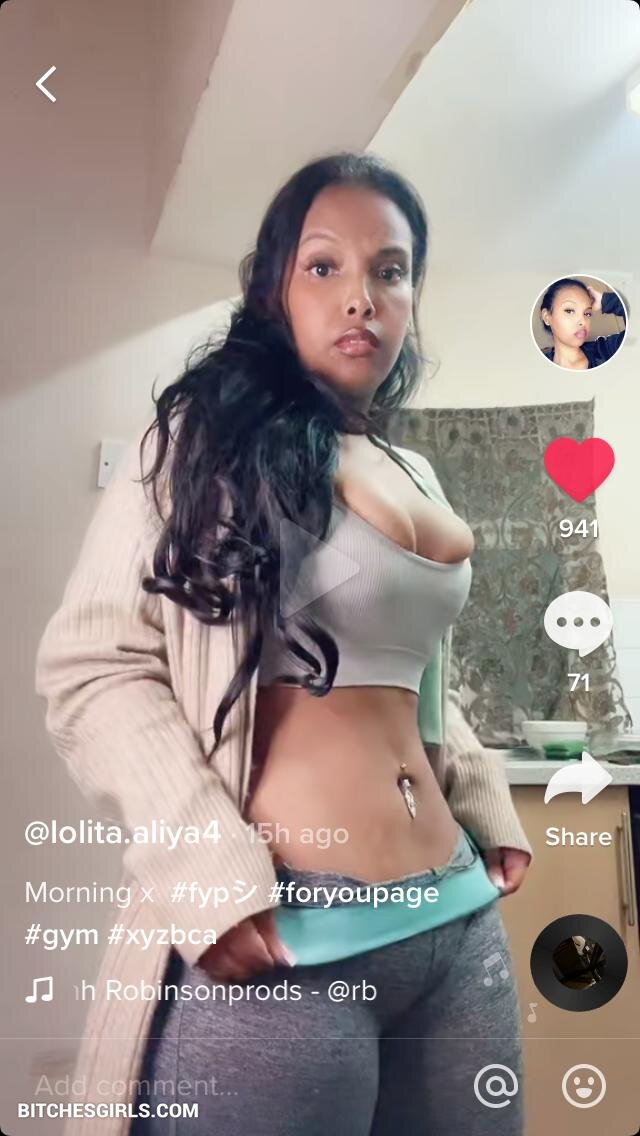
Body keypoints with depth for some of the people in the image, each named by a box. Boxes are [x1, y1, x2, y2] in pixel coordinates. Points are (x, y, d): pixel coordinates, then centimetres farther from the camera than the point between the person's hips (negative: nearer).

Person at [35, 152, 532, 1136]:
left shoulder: (414, 475, 15)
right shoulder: (205, 435, -4)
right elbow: (93, 665, -12)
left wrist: (487, 805, 14)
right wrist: (208, 874, -21)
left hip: (458, 923, 7)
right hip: (278, 944, -6)